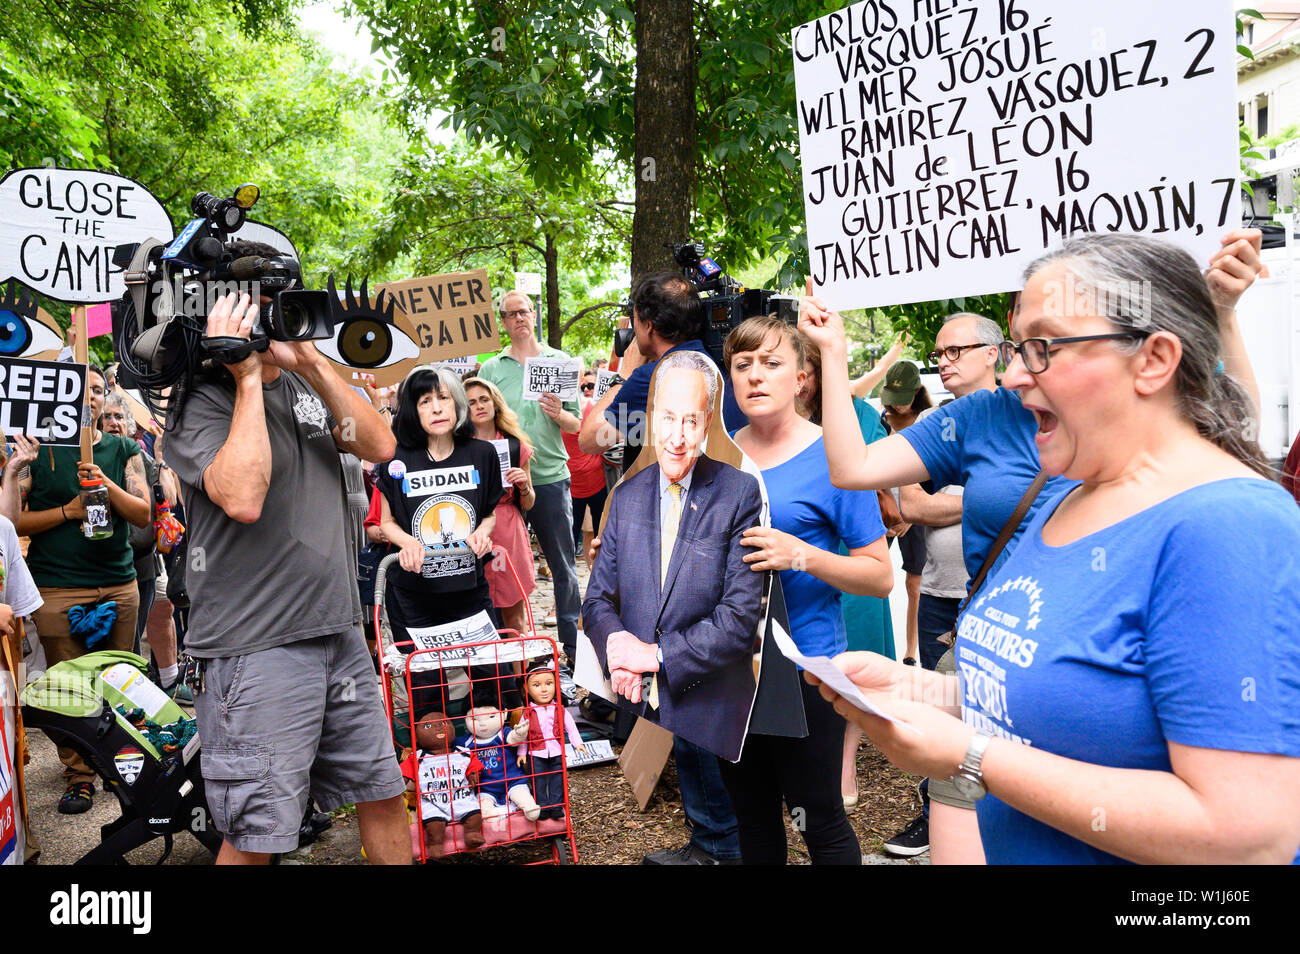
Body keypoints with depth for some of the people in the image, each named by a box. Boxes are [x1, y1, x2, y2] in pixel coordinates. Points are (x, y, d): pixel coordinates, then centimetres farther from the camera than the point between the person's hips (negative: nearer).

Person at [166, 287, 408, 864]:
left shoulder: (306, 385, 13)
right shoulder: (201, 399, -7)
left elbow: (380, 447, -1)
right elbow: (243, 498, -25)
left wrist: (311, 362, -9)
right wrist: (248, 376, -18)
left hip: (340, 631, 7)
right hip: (256, 648, -6)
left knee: (384, 793, 16)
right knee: (256, 836, 3)